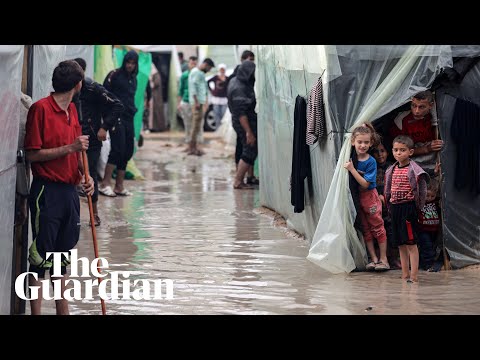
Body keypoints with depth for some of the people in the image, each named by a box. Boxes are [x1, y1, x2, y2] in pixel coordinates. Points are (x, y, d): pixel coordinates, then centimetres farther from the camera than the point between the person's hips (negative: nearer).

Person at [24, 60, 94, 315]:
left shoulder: (72, 110, 13)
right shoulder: (41, 108, -11)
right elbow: (32, 154, -13)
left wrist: (85, 176, 4)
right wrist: (71, 148, -18)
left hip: (70, 191, 8)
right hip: (47, 191, -8)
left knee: (62, 256, 14)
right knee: (41, 257, -3)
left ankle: (63, 311, 21)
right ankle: (36, 313, 1)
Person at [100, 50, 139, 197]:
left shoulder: (133, 78, 16)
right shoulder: (115, 75, -5)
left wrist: (133, 110, 13)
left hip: (128, 118, 7)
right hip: (116, 117, -7)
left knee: (128, 151, 5)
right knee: (118, 148, -16)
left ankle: (119, 186, 10)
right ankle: (105, 184, -15)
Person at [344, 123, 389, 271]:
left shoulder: (371, 162, -16)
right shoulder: (351, 158, -3)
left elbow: (365, 184, -22)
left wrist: (352, 169, -27)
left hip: (369, 196, -5)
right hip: (356, 197, 5)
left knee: (377, 227, 0)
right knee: (365, 229, 9)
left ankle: (383, 259, 5)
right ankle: (373, 258, 15)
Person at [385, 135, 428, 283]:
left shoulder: (413, 170, -10)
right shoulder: (392, 170, 11)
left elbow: (421, 190, -10)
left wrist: (417, 206, -7)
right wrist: (389, 207, 14)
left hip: (408, 207, -7)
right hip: (395, 207, 7)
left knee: (411, 243, -7)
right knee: (401, 244, 11)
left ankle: (414, 276, -6)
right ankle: (405, 275, 18)